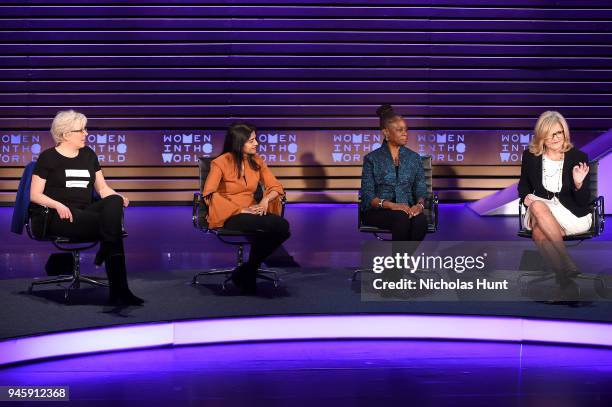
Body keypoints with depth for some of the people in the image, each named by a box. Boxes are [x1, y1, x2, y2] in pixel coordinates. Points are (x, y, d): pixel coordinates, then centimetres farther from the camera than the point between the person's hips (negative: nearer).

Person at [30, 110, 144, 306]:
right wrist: (58, 205, -21)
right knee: (110, 223, -31)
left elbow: (102, 188, 19)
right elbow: (34, 195, -1)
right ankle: (118, 288, -37)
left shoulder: (88, 155, 20)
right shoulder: (48, 157, 4)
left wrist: (118, 197, -5)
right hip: (57, 216, -5)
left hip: (85, 212, 5)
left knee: (114, 202, -30)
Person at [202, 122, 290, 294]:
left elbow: (275, 186, 10)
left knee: (284, 227, -26)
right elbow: (209, 194, -18)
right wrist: (240, 210, -22)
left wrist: (265, 199, -14)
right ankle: (246, 273, -12)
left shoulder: (256, 161, 10)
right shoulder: (221, 163, -7)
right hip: (228, 216, -6)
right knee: (276, 224, -30)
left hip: (252, 212, 6)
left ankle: (248, 271, -9)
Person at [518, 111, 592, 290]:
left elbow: (583, 202, -3)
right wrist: (526, 196, -2)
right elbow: (523, 185, 21)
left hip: (573, 215, -2)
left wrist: (579, 184, -24)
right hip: (540, 209, 3)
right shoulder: (530, 156, 3)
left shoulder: (579, 157, -4)